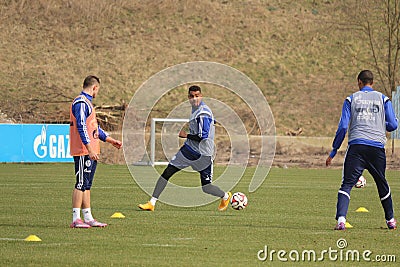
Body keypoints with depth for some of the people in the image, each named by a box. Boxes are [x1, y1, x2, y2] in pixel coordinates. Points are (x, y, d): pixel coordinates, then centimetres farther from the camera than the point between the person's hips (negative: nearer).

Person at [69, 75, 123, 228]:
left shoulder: (86, 102, 21)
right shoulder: (81, 103, -12)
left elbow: (94, 127, 28)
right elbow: (81, 127, -20)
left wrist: (110, 140, 28)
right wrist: (90, 149, -23)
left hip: (90, 152, 10)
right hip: (84, 152, -10)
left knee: (86, 185, 11)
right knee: (81, 184, -9)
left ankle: (88, 218, 14)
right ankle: (76, 219, -9)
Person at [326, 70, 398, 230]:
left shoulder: (351, 99, 10)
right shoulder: (383, 99, 11)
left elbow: (343, 127, 3)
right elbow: (393, 125, 7)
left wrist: (333, 152, 7)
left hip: (356, 146, -1)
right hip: (377, 147, 1)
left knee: (347, 185, -5)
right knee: (382, 185, 19)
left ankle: (341, 219, -24)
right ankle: (390, 220, 28)